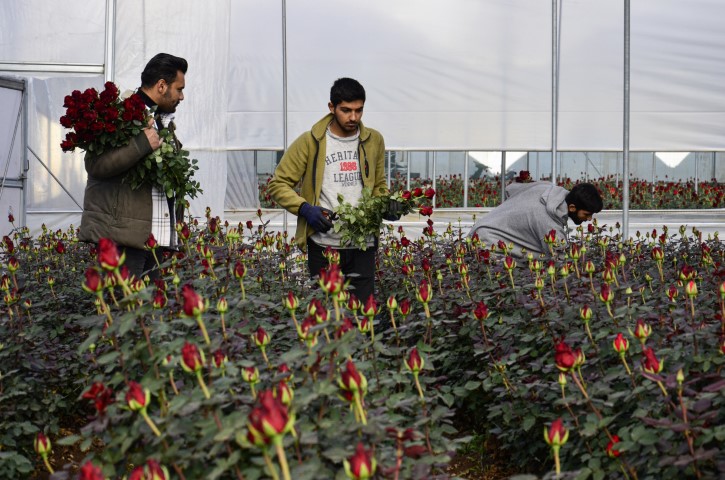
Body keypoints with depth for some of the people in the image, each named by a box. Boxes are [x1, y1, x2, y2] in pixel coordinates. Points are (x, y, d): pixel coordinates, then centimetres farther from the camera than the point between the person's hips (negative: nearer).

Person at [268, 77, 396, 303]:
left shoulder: (374, 141, 9)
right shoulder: (309, 142, -2)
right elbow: (278, 184, 1)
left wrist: (386, 205, -1)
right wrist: (305, 208, -15)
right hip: (323, 246, -2)